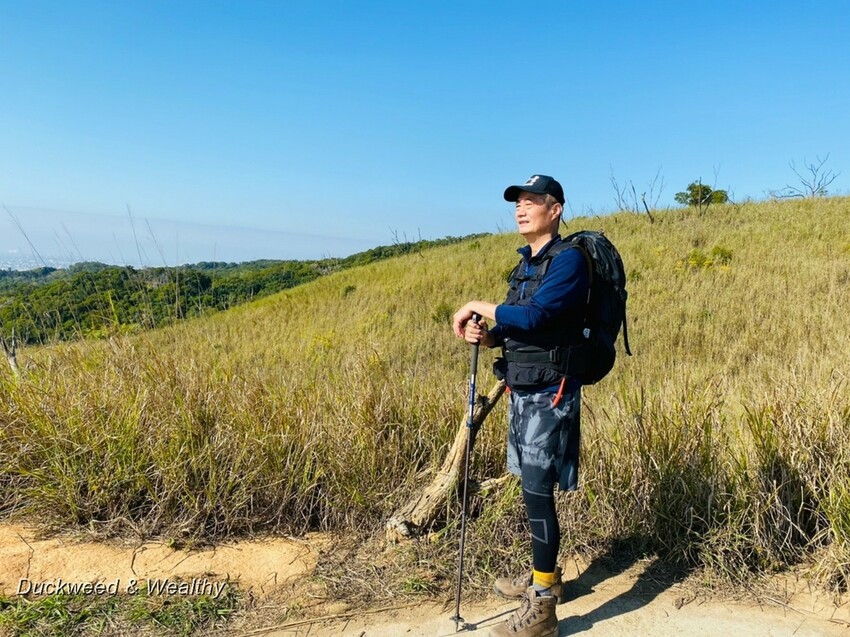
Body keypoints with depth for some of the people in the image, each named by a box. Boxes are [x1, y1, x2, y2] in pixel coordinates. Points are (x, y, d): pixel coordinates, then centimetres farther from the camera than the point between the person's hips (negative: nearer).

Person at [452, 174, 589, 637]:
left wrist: (477, 307, -14)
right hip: (521, 390, 9)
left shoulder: (568, 259, -13)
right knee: (531, 488, 17)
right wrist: (486, 335, -5)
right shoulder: (524, 265, 15)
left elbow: (534, 316, -26)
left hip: (550, 393, -9)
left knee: (538, 492, -5)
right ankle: (543, 576, 34)